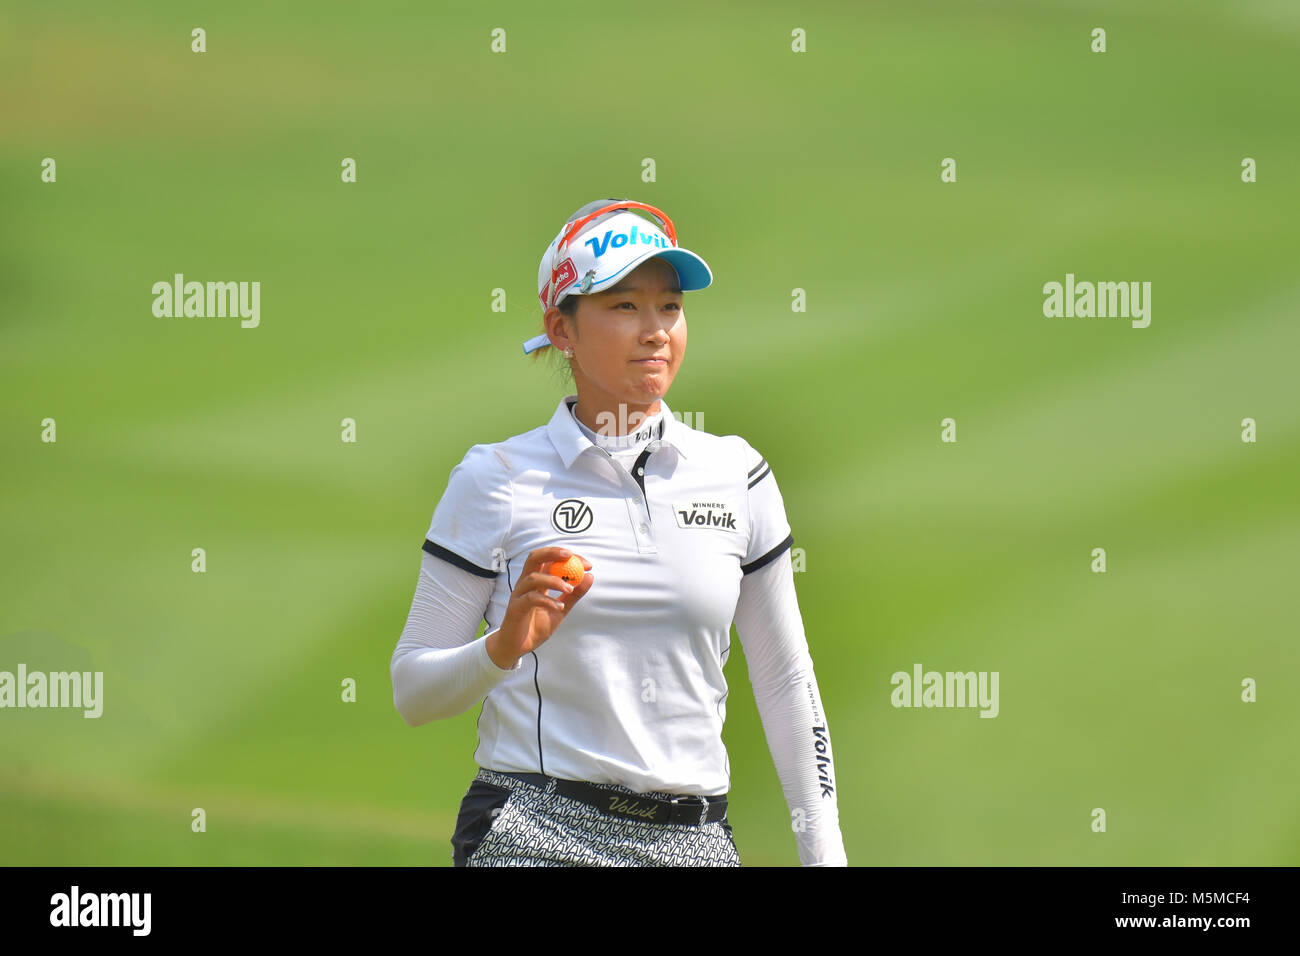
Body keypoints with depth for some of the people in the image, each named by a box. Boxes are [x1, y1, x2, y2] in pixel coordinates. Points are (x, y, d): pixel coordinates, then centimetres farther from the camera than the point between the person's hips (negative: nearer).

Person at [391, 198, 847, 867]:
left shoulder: (736, 475, 8)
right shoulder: (495, 479, -1)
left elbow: (786, 685, 13)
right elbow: (411, 692, 1)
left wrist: (824, 853, 9)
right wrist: (503, 648, -18)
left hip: (693, 838, 3)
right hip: (534, 835, -2)